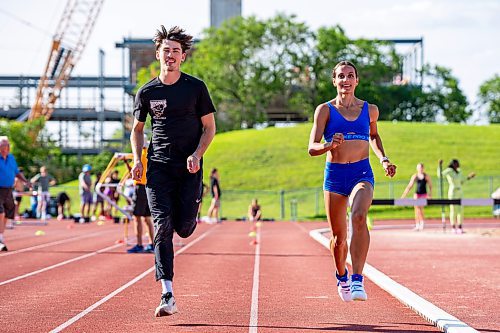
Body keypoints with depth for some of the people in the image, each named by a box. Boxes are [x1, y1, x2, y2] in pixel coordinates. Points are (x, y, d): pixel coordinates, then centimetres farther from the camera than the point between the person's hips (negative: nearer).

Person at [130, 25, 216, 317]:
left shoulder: (196, 88, 2)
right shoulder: (147, 92, 6)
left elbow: (210, 127, 5)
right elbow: (137, 129, 18)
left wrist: (197, 155, -11)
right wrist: (138, 160, 2)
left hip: (189, 168, -1)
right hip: (158, 168, 1)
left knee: (184, 228, -7)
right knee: (162, 228, -10)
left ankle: (188, 213, 35)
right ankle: (168, 297, -11)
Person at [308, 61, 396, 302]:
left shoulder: (370, 110, 7)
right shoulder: (325, 110, 0)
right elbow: (312, 148, -6)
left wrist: (383, 160, 13)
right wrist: (330, 145, -26)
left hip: (362, 173, 0)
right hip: (334, 174, 0)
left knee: (359, 217, -30)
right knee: (339, 236, 7)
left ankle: (357, 278, -33)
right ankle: (341, 276, 37)